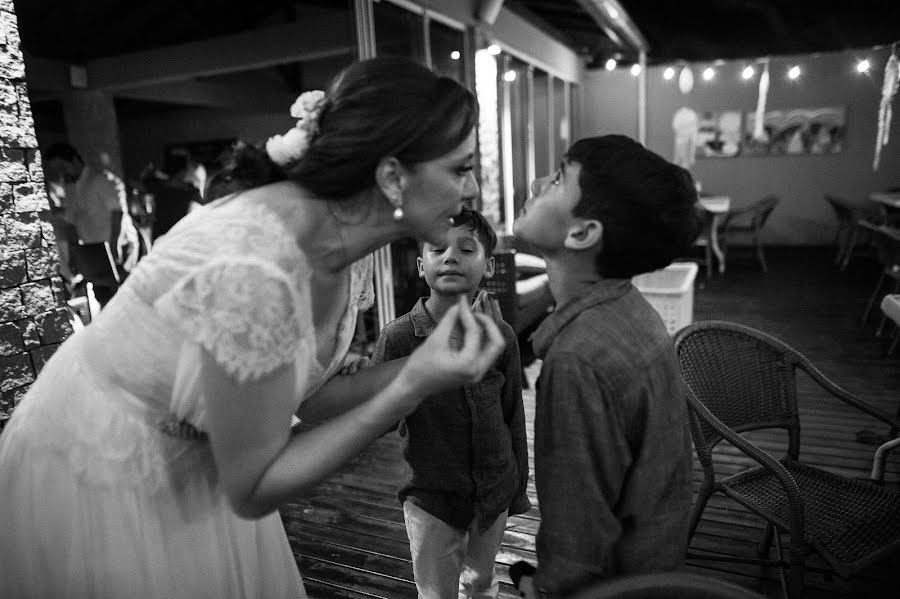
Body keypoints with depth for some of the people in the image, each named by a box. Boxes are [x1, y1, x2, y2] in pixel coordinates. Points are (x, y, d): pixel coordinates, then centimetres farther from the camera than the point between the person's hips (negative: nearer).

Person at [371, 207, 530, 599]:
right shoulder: (398, 338, -15)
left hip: (495, 494, 3)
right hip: (432, 500, -3)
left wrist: (519, 489, 9)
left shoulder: (501, 336, -8)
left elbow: (514, 419, 2)